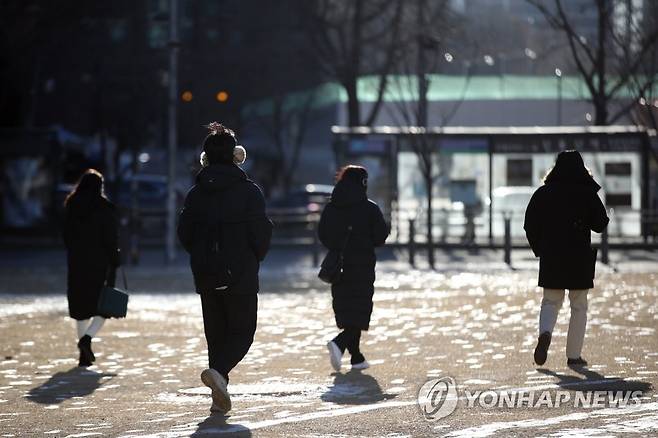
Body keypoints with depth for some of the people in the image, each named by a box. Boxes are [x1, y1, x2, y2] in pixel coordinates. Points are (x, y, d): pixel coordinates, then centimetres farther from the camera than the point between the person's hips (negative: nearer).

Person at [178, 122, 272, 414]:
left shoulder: (196, 193, 3)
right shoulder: (248, 192, -8)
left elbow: (184, 234, 4)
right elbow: (261, 233, -10)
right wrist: (254, 258, 9)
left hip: (206, 276, 4)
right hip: (241, 275, -4)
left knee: (215, 333, 12)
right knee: (242, 332, 3)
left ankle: (220, 397, 10)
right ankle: (218, 370, -24)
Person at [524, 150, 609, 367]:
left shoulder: (544, 193, 1)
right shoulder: (588, 194, -5)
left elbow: (530, 225, 1)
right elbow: (600, 224, -2)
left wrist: (540, 249, 13)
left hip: (550, 257, 1)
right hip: (580, 257, -1)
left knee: (551, 301, 13)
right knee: (579, 305, 8)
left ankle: (545, 333, -17)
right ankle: (573, 355, 6)